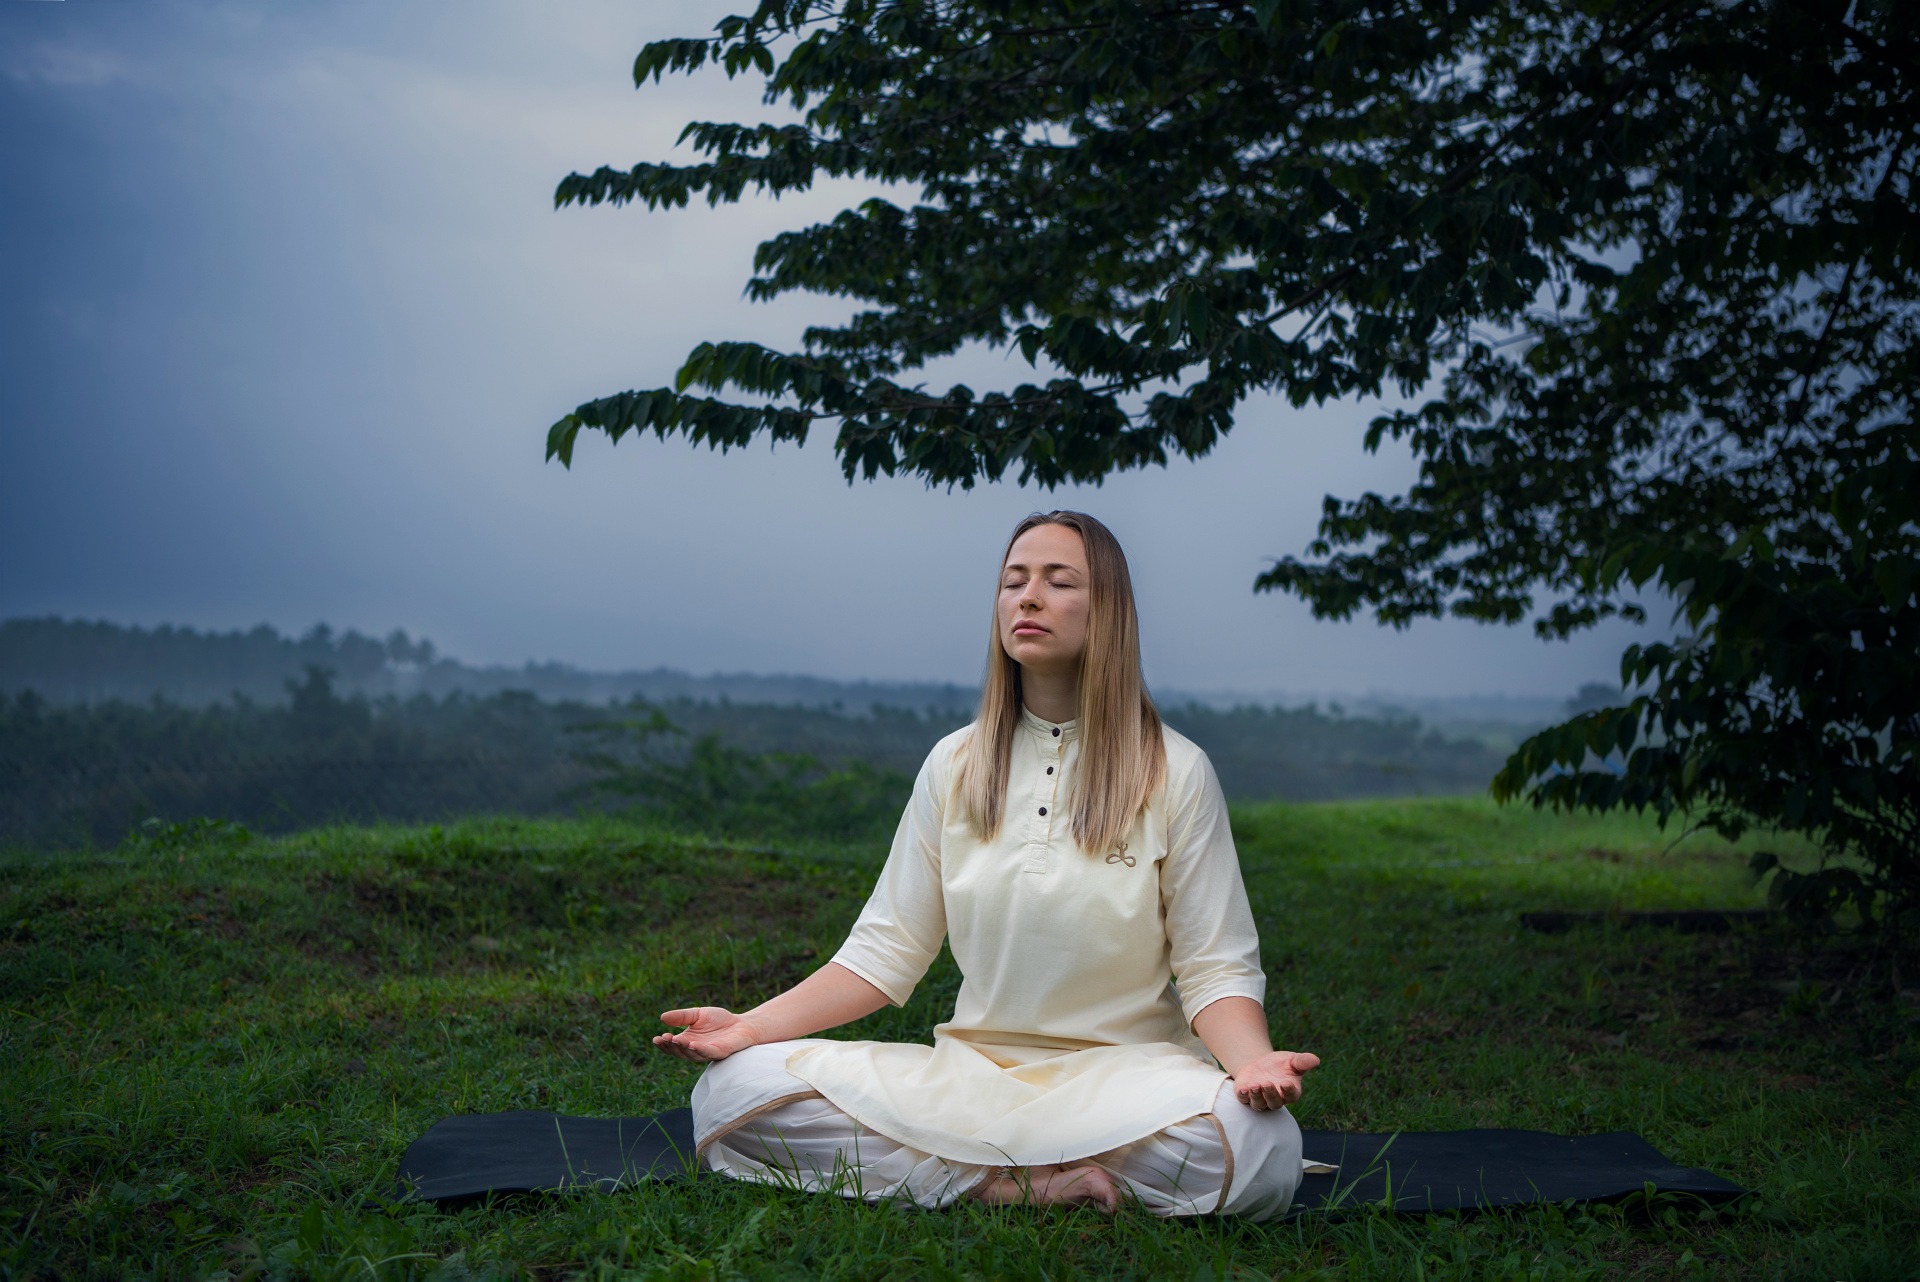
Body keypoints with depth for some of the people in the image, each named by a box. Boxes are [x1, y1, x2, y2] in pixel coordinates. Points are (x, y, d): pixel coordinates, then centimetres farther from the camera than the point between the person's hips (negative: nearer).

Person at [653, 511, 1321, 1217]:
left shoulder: (1175, 773, 0)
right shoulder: (955, 764, 9)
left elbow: (1216, 967, -2)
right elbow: (885, 949, 8)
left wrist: (1253, 1060, -24)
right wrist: (752, 1025, -6)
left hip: (1123, 1072, -2)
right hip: (970, 1070, 3)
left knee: (1259, 1143, -37)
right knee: (732, 1087, -19)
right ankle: (1031, 1184, -17)